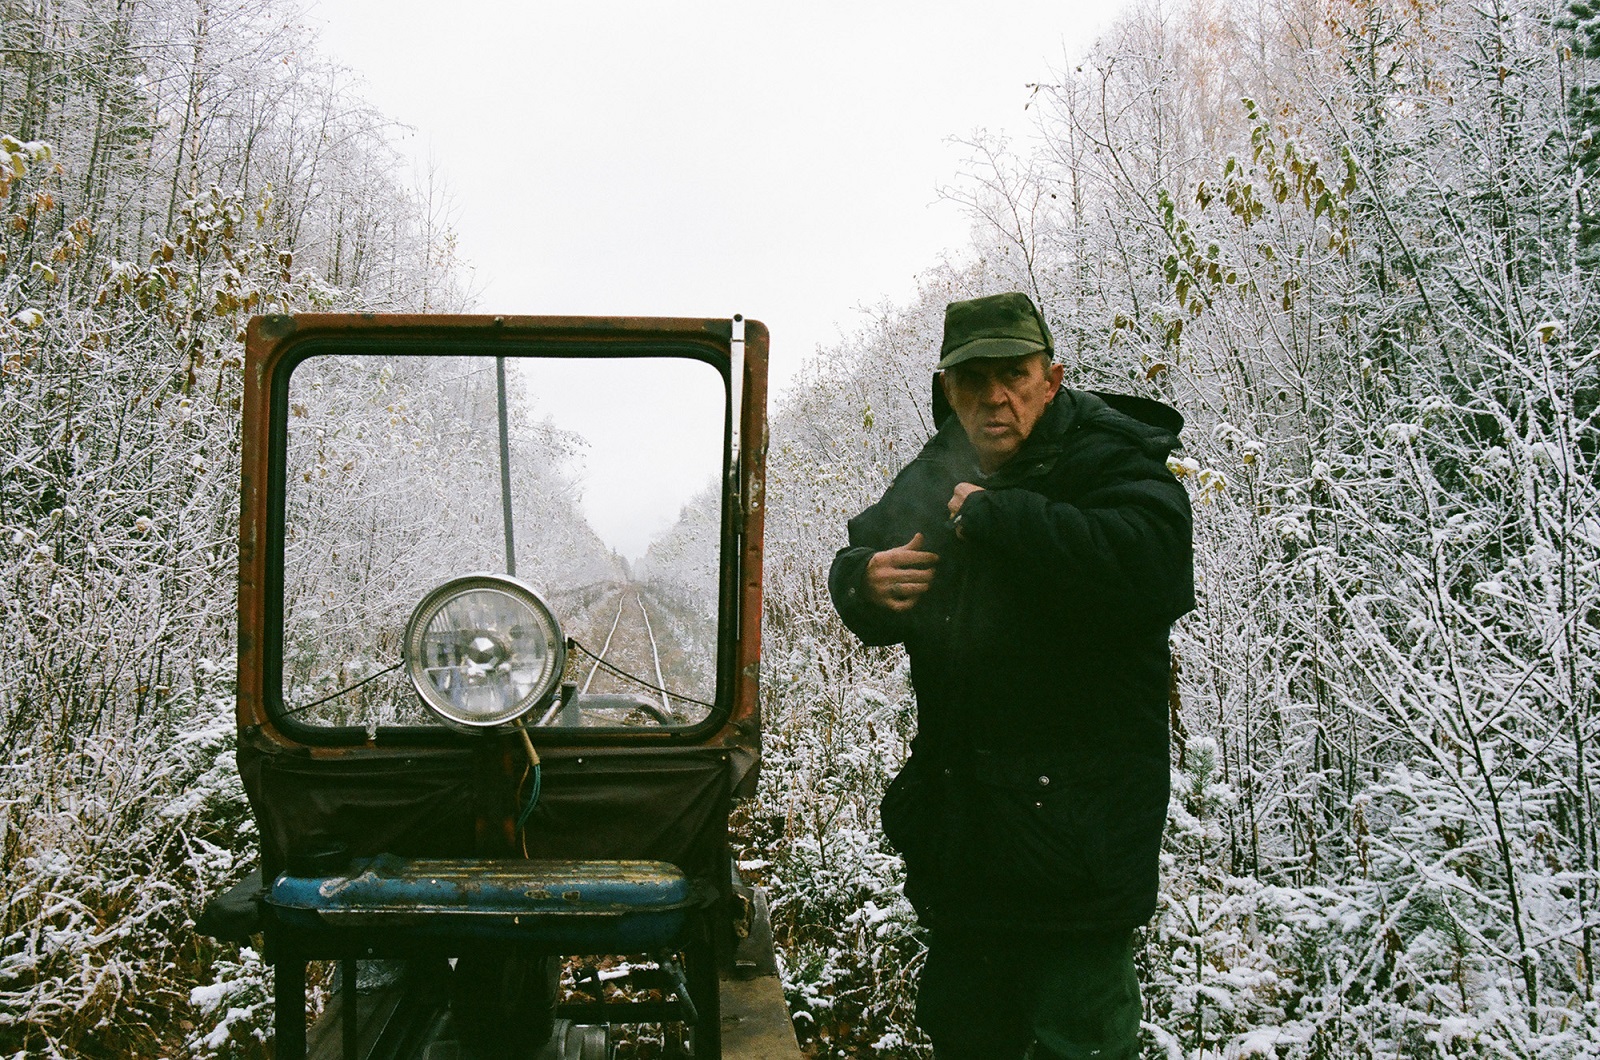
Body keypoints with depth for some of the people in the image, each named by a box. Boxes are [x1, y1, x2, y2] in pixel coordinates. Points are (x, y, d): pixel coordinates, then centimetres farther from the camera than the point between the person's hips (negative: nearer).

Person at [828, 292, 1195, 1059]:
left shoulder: (1110, 463, -13)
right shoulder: (938, 476, 8)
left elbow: (1152, 568, -33)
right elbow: (860, 554, 18)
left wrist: (993, 518, -25)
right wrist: (867, 582, -8)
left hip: (1074, 829, -6)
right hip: (960, 826, 7)